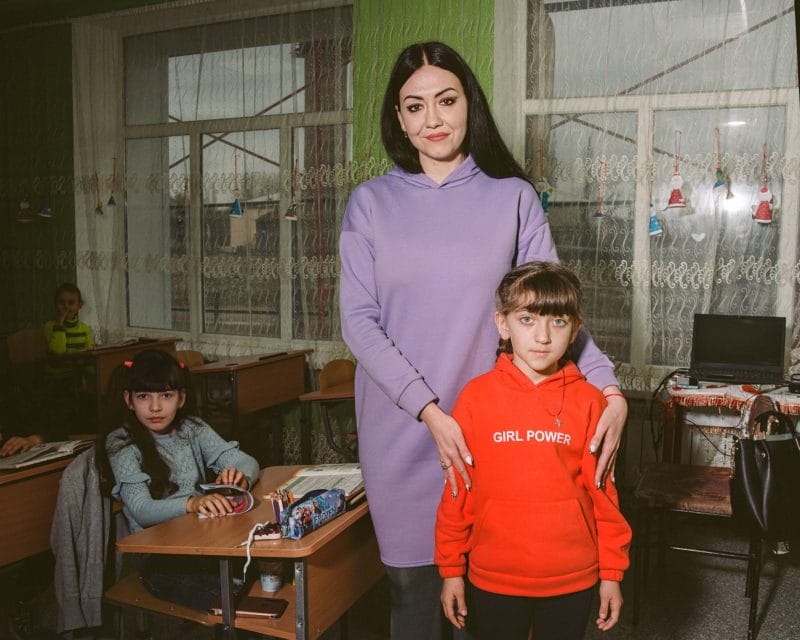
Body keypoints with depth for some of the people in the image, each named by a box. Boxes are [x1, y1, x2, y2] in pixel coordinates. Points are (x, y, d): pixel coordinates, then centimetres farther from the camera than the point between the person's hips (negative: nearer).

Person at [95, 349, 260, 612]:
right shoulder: (122, 445, -4)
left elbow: (246, 461, 0)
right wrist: (192, 503, -38)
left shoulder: (192, 429, 9)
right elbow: (142, 511, -18)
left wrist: (240, 477, -26)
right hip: (158, 557, -4)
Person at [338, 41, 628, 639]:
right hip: (399, 430, 1)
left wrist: (610, 388, -18)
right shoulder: (372, 202, 2)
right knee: (412, 588, 11)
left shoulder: (513, 198, 1)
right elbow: (359, 321, -5)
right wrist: (430, 412, -15)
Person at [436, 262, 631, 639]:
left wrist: (612, 573, 4)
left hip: (572, 581, 1)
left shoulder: (588, 401, -6)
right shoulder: (476, 396, -8)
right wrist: (451, 569, 1)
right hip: (493, 580, 0)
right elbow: (456, 490, -3)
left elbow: (603, 493, 0)